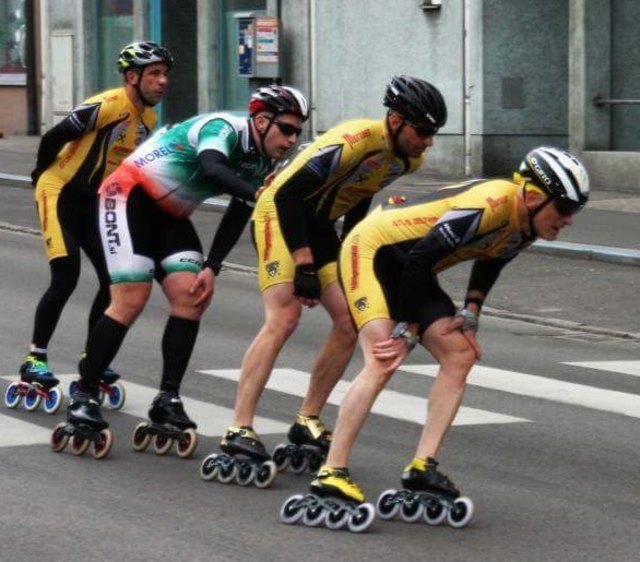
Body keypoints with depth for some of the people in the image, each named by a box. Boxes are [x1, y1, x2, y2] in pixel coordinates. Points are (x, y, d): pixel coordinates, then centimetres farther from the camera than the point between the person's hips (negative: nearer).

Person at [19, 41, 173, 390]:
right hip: (60, 194, -8)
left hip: (94, 202, 8)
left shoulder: (147, 118, 2)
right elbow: (53, 138, -18)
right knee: (65, 277, -16)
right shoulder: (106, 106, -24)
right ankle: (34, 359, -7)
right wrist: (43, 174, -3)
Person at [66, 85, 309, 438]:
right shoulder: (225, 129, -24)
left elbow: (238, 216, 4)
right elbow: (212, 167, -44)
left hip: (171, 216, 8)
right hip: (131, 196, -8)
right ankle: (83, 397, -8)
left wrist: (212, 268, -7)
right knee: (131, 300, -16)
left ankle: (168, 400, -3)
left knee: (191, 297, -8)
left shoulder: (263, 165, 1)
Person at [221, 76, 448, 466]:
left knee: (351, 323, -1)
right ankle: (239, 430, -21)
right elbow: (288, 194, -28)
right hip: (280, 213, -8)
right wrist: (304, 264, -27)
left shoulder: (409, 159, -4)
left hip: (319, 224, 8)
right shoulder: (354, 141, -30)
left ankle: (307, 422, 11)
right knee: (283, 320, -21)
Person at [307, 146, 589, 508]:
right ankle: (331, 473, -23)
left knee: (461, 356, -1)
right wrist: (408, 331, -23)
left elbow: (489, 263, 14)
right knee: (383, 362, -23)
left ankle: (423, 466, -2)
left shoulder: (526, 228, -4)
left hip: (412, 271, 10)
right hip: (372, 249, -10)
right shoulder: (491, 204, -32)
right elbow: (420, 260, -31)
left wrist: (470, 315, -2)